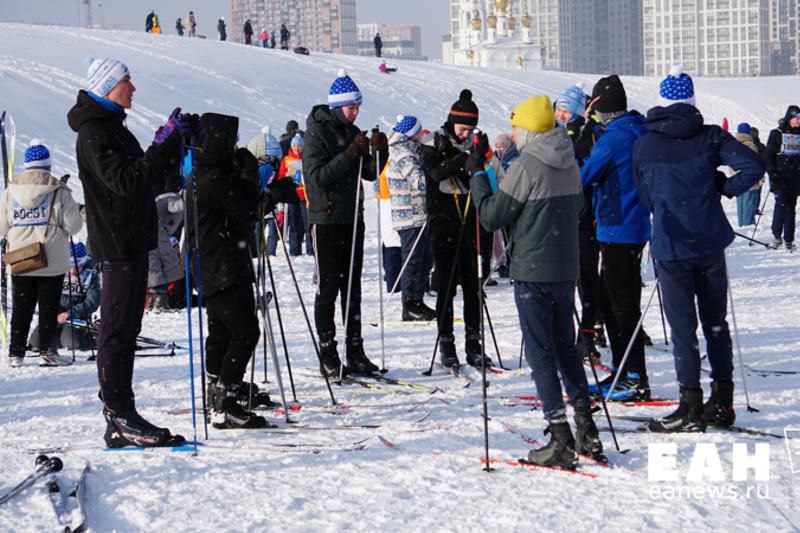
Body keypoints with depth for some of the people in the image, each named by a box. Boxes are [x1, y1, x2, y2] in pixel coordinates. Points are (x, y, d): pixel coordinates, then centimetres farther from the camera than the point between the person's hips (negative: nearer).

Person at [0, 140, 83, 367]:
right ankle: (48, 350, 0)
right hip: (52, 261, -3)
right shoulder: (59, 191, -10)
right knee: (49, 307, 3)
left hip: (20, 262, 3)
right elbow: (73, 225, -8)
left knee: (21, 308, 9)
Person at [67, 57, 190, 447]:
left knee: (125, 328, 11)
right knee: (119, 329, -8)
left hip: (132, 238, 10)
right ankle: (120, 418, -7)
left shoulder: (112, 127, 18)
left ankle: (120, 419, 16)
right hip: (118, 242, -10)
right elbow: (127, 181, -25)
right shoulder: (93, 134, -15)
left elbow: (145, 173, 20)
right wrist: (164, 144, -26)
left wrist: (172, 143, 8)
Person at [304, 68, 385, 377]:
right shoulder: (317, 132, -9)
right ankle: (328, 354, 1)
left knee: (352, 287, 8)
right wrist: (350, 154, -24)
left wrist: (380, 152, -6)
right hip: (326, 219, -7)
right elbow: (317, 176, -19)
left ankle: (355, 352, 12)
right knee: (328, 287, -3)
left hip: (352, 218, 7)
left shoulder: (352, 132, 12)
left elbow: (369, 174, 13)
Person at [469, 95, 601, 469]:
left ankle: (561, 441, -7)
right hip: (566, 270, 7)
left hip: (533, 273, -7)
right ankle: (587, 431, 20)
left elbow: (491, 217, -9)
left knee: (541, 353, -3)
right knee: (565, 346, 18)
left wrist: (477, 175, 0)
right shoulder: (569, 164, 8)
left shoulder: (525, 167, -14)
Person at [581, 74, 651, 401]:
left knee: (623, 305, -5)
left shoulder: (612, 138, -17)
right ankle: (622, 372, 22)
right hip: (635, 226, 9)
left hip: (618, 231, -9)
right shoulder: (640, 132, 11)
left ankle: (636, 380, -3)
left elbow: (582, 177, -13)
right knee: (608, 300, 17)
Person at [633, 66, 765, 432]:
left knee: (682, 325, 0)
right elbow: (754, 167, -11)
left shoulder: (643, 145, -2)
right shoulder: (710, 137, -2)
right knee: (716, 322, 13)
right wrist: (723, 187, 4)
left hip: (671, 247, -2)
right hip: (710, 243, 2)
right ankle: (722, 401, 17)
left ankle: (691, 406, -3)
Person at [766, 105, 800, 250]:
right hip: (780, 177, -4)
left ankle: (788, 239, 7)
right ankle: (776, 235, -3)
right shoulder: (777, 134, 0)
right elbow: (769, 155, -1)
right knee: (781, 204, -15)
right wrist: (772, 173, -11)